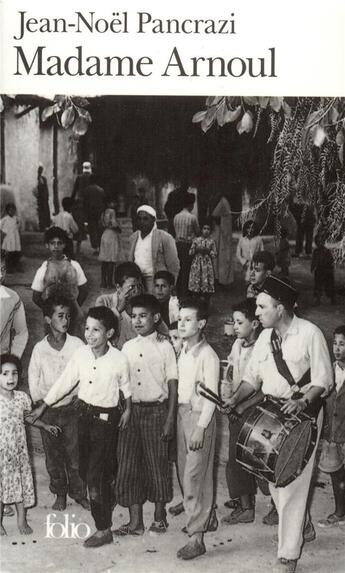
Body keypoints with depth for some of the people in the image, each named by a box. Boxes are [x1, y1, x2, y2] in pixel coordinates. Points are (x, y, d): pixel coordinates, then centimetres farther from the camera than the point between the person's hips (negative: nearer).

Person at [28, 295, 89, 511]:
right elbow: (33, 377, 5)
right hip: (48, 410, 1)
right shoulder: (40, 348, -2)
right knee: (53, 455, 10)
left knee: (75, 453, 3)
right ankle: (60, 494, 25)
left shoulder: (77, 344, -5)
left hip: (72, 407, -1)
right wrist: (38, 400, -1)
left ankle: (79, 493, 20)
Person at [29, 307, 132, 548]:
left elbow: (126, 387, 1)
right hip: (84, 414, 5)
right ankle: (106, 501, 45)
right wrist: (43, 406, 6)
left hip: (106, 418, -5)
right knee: (85, 469, 16)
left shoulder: (119, 359, -17)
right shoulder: (81, 353, -7)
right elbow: (65, 381, 2)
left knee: (96, 476, -6)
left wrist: (127, 410, 5)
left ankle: (104, 530, 6)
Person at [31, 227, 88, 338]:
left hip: (74, 315, 1)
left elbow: (83, 290, 7)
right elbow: (36, 297, 4)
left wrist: (75, 307, 2)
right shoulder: (43, 270, -4)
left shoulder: (74, 266, -1)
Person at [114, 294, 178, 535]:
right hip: (131, 410, 4)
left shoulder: (164, 347, -3)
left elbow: (173, 385, -3)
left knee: (158, 463, 4)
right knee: (129, 464, 3)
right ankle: (135, 522, 11)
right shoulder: (127, 348, 9)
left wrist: (170, 419, -8)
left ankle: (160, 517, 22)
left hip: (156, 409, -4)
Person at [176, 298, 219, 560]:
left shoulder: (208, 356, -16)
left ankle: (196, 536, -1)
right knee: (185, 471, 15)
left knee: (194, 476, -7)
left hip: (199, 415, -8)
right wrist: (177, 414, 7)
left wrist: (200, 428, -19)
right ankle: (202, 517, 32)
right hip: (182, 412, 8)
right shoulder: (183, 350, 7)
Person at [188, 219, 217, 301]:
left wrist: (208, 251, -14)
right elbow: (190, 252, 6)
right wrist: (196, 249, -11)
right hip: (197, 263, 1)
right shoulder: (196, 240, 6)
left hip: (207, 264, -1)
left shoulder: (211, 241, 3)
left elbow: (215, 254, 2)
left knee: (207, 284, -3)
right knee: (195, 282, 0)